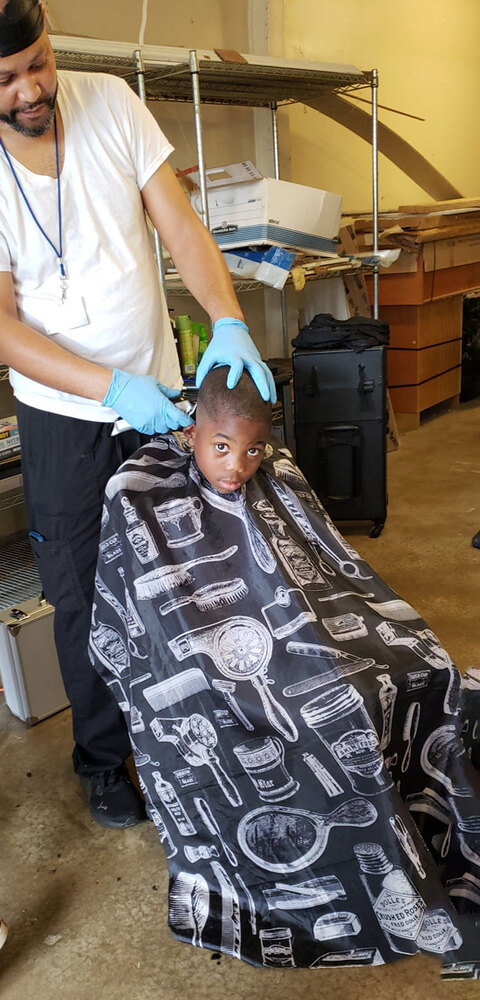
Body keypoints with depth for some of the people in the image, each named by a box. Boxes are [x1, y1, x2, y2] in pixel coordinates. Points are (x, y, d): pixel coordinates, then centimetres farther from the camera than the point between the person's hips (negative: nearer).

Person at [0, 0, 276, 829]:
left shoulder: (111, 104, -6)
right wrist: (113, 388, -26)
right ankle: (103, 757, 31)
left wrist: (229, 323, -24)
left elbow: (179, 224, -8)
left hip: (159, 394, 3)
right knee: (85, 595, 8)